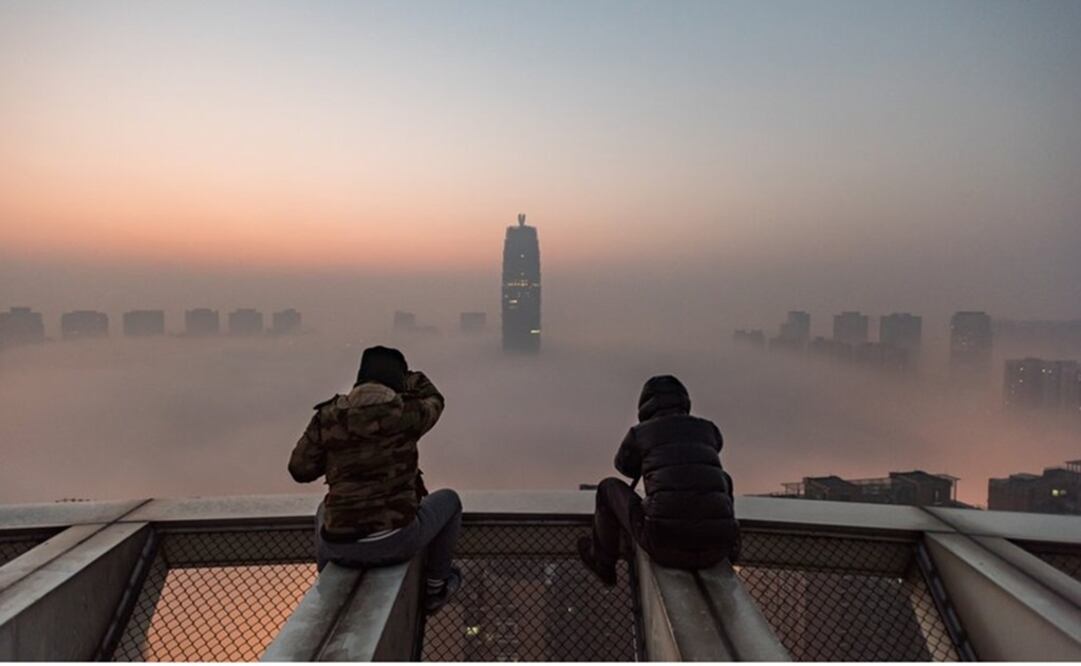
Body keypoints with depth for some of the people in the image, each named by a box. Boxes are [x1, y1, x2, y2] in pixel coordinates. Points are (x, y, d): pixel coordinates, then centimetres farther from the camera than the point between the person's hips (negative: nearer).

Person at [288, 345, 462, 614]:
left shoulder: (329, 416, -2)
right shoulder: (405, 411, -7)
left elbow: (300, 470, 6)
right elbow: (432, 402, 17)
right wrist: (401, 373, 33)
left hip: (341, 547, 3)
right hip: (396, 541, -3)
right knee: (448, 500, 27)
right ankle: (435, 586, 37)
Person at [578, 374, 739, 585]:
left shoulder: (638, 434, 10)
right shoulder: (708, 429, 19)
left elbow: (625, 466, 34)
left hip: (667, 544, -3)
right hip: (714, 547, 3)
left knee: (609, 488, 25)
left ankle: (603, 560, 46)